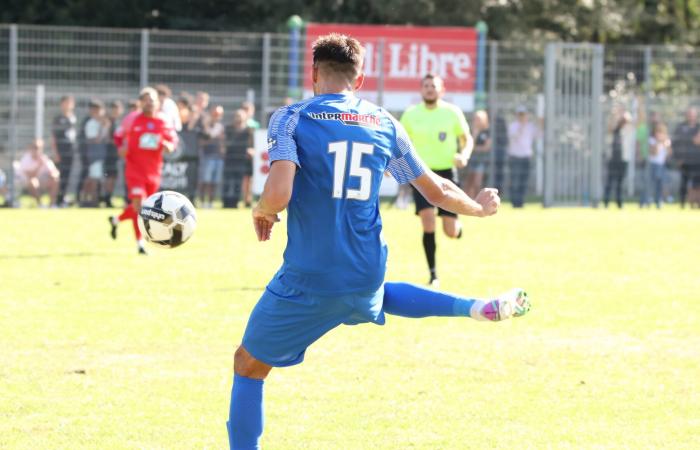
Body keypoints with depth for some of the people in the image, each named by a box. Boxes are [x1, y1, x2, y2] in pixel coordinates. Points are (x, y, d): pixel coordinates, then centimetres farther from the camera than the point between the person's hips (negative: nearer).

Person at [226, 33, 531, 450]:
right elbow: (438, 190, 13)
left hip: (308, 281, -5)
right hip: (367, 275, 5)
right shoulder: (385, 124, 5)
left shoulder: (291, 118, -9)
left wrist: (262, 211, 2)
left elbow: (278, 195, -22)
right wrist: (481, 207, 33)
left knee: (249, 366, 10)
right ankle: (481, 308, 30)